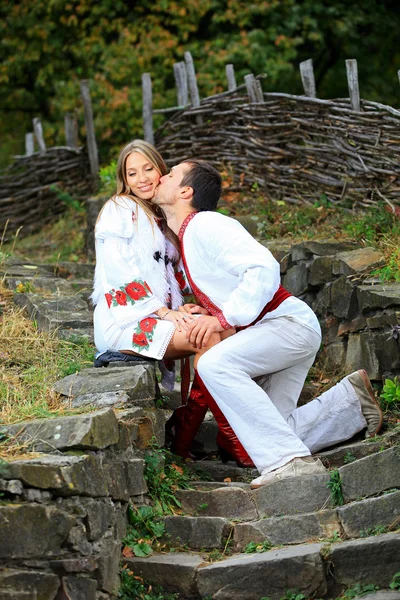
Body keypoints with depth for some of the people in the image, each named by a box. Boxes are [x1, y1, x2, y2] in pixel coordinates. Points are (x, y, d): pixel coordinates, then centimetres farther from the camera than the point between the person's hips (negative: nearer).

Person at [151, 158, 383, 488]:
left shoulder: (206, 225, -13)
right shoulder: (183, 241, 17)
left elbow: (264, 268, -26)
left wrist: (223, 318, -26)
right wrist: (198, 312, 5)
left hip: (289, 322, -10)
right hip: (265, 334, 10)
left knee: (214, 364, -33)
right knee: (272, 433, 2)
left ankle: (290, 461, -33)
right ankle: (352, 399, 19)